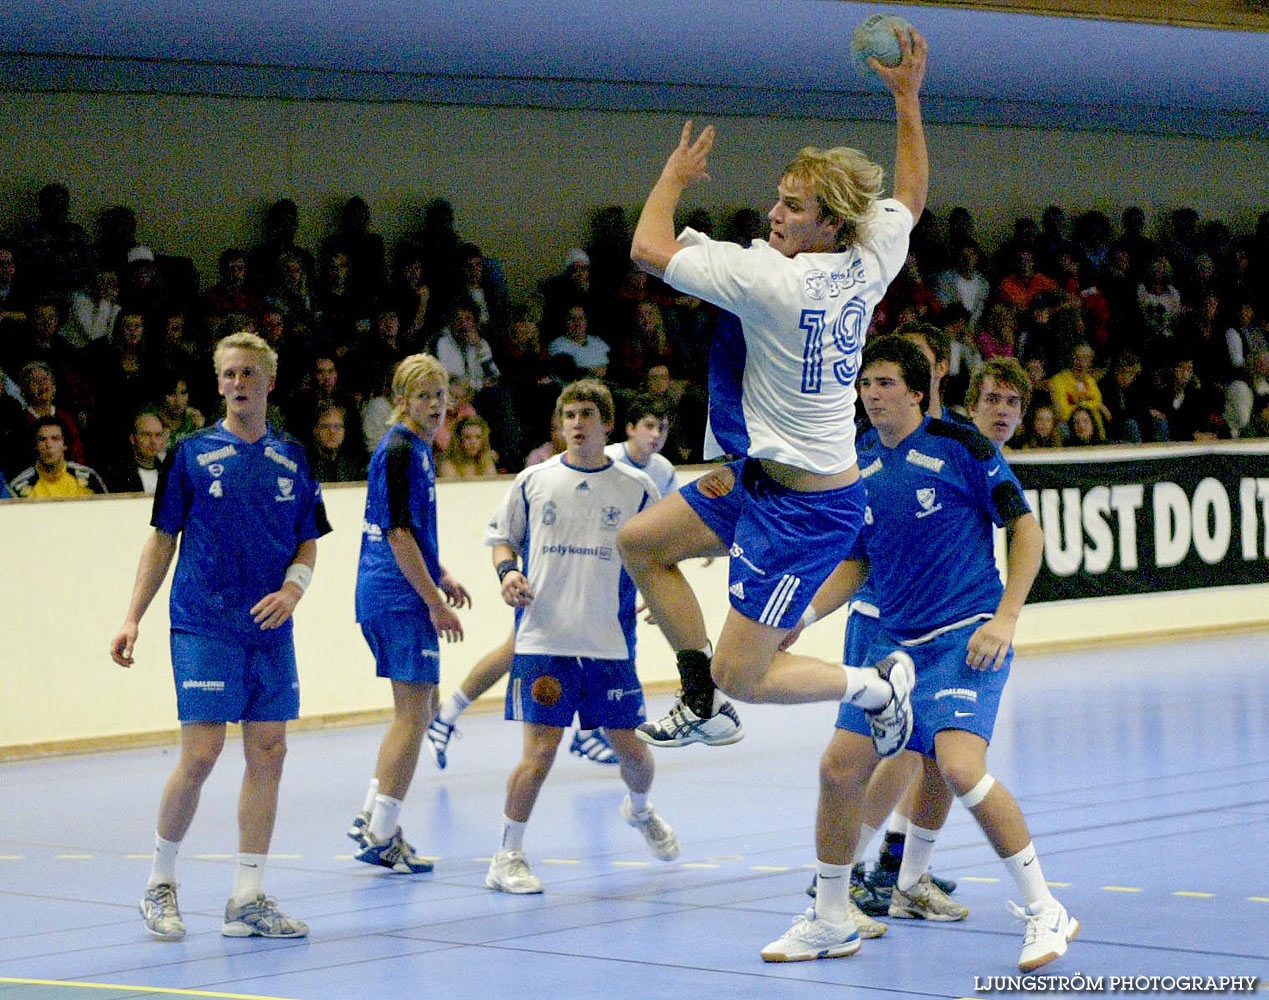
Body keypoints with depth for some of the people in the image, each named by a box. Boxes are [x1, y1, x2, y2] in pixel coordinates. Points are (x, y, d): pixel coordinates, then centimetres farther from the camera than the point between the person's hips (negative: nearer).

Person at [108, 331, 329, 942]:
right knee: (200, 756, -10)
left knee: (267, 756, 2)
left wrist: (292, 589, -6)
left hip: (270, 630, 4)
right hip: (203, 628, -4)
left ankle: (246, 901, 7)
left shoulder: (294, 458, 10)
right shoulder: (191, 453, 1)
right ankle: (159, 885, 8)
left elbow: (308, 543, 14)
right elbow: (163, 539, 4)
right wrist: (132, 617, -1)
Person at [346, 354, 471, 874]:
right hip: (401, 597, -10)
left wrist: (442, 577, 21)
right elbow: (399, 534, -19)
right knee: (413, 712, -7)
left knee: (421, 708, 16)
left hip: (385, 594, 10)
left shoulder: (415, 446, 15)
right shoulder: (400, 449, -15)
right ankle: (381, 838, -4)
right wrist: (434, 601, -17)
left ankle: (371, 820, 17)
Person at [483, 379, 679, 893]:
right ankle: (507, 857, 5)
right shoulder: (533, 481, 5)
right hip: (543, 639, -1)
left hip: (611, 642, 1)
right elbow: (501, 537, 15)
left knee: (629, 745, 6)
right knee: (540, 749, -8)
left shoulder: (636, 487, 4)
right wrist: (508, 570, -4)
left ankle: (640, 809, 41)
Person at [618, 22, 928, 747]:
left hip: (810, 510, -10)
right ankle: (706, 706, 22)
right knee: (640, 542, 16)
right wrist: (908, 98, 24)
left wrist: (675, 177, -1)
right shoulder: (869, 264, -3)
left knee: (741, 677, -6)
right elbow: (911, 196, 20)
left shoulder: (771, 278, -26)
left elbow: (649, 248, -19)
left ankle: (873, 688, 14)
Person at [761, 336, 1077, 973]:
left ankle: (1045, 913, -11)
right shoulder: (861, 470, 11)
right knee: (839, 768, 0)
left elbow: (1027, 527, -5)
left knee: (959, 767, -25)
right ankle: (830, 924, 17)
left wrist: (1004, 619, -13)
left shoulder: (959, 446, -6)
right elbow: (855, 563, 22)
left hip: (968, 636, -6)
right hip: (895, 639, 6)